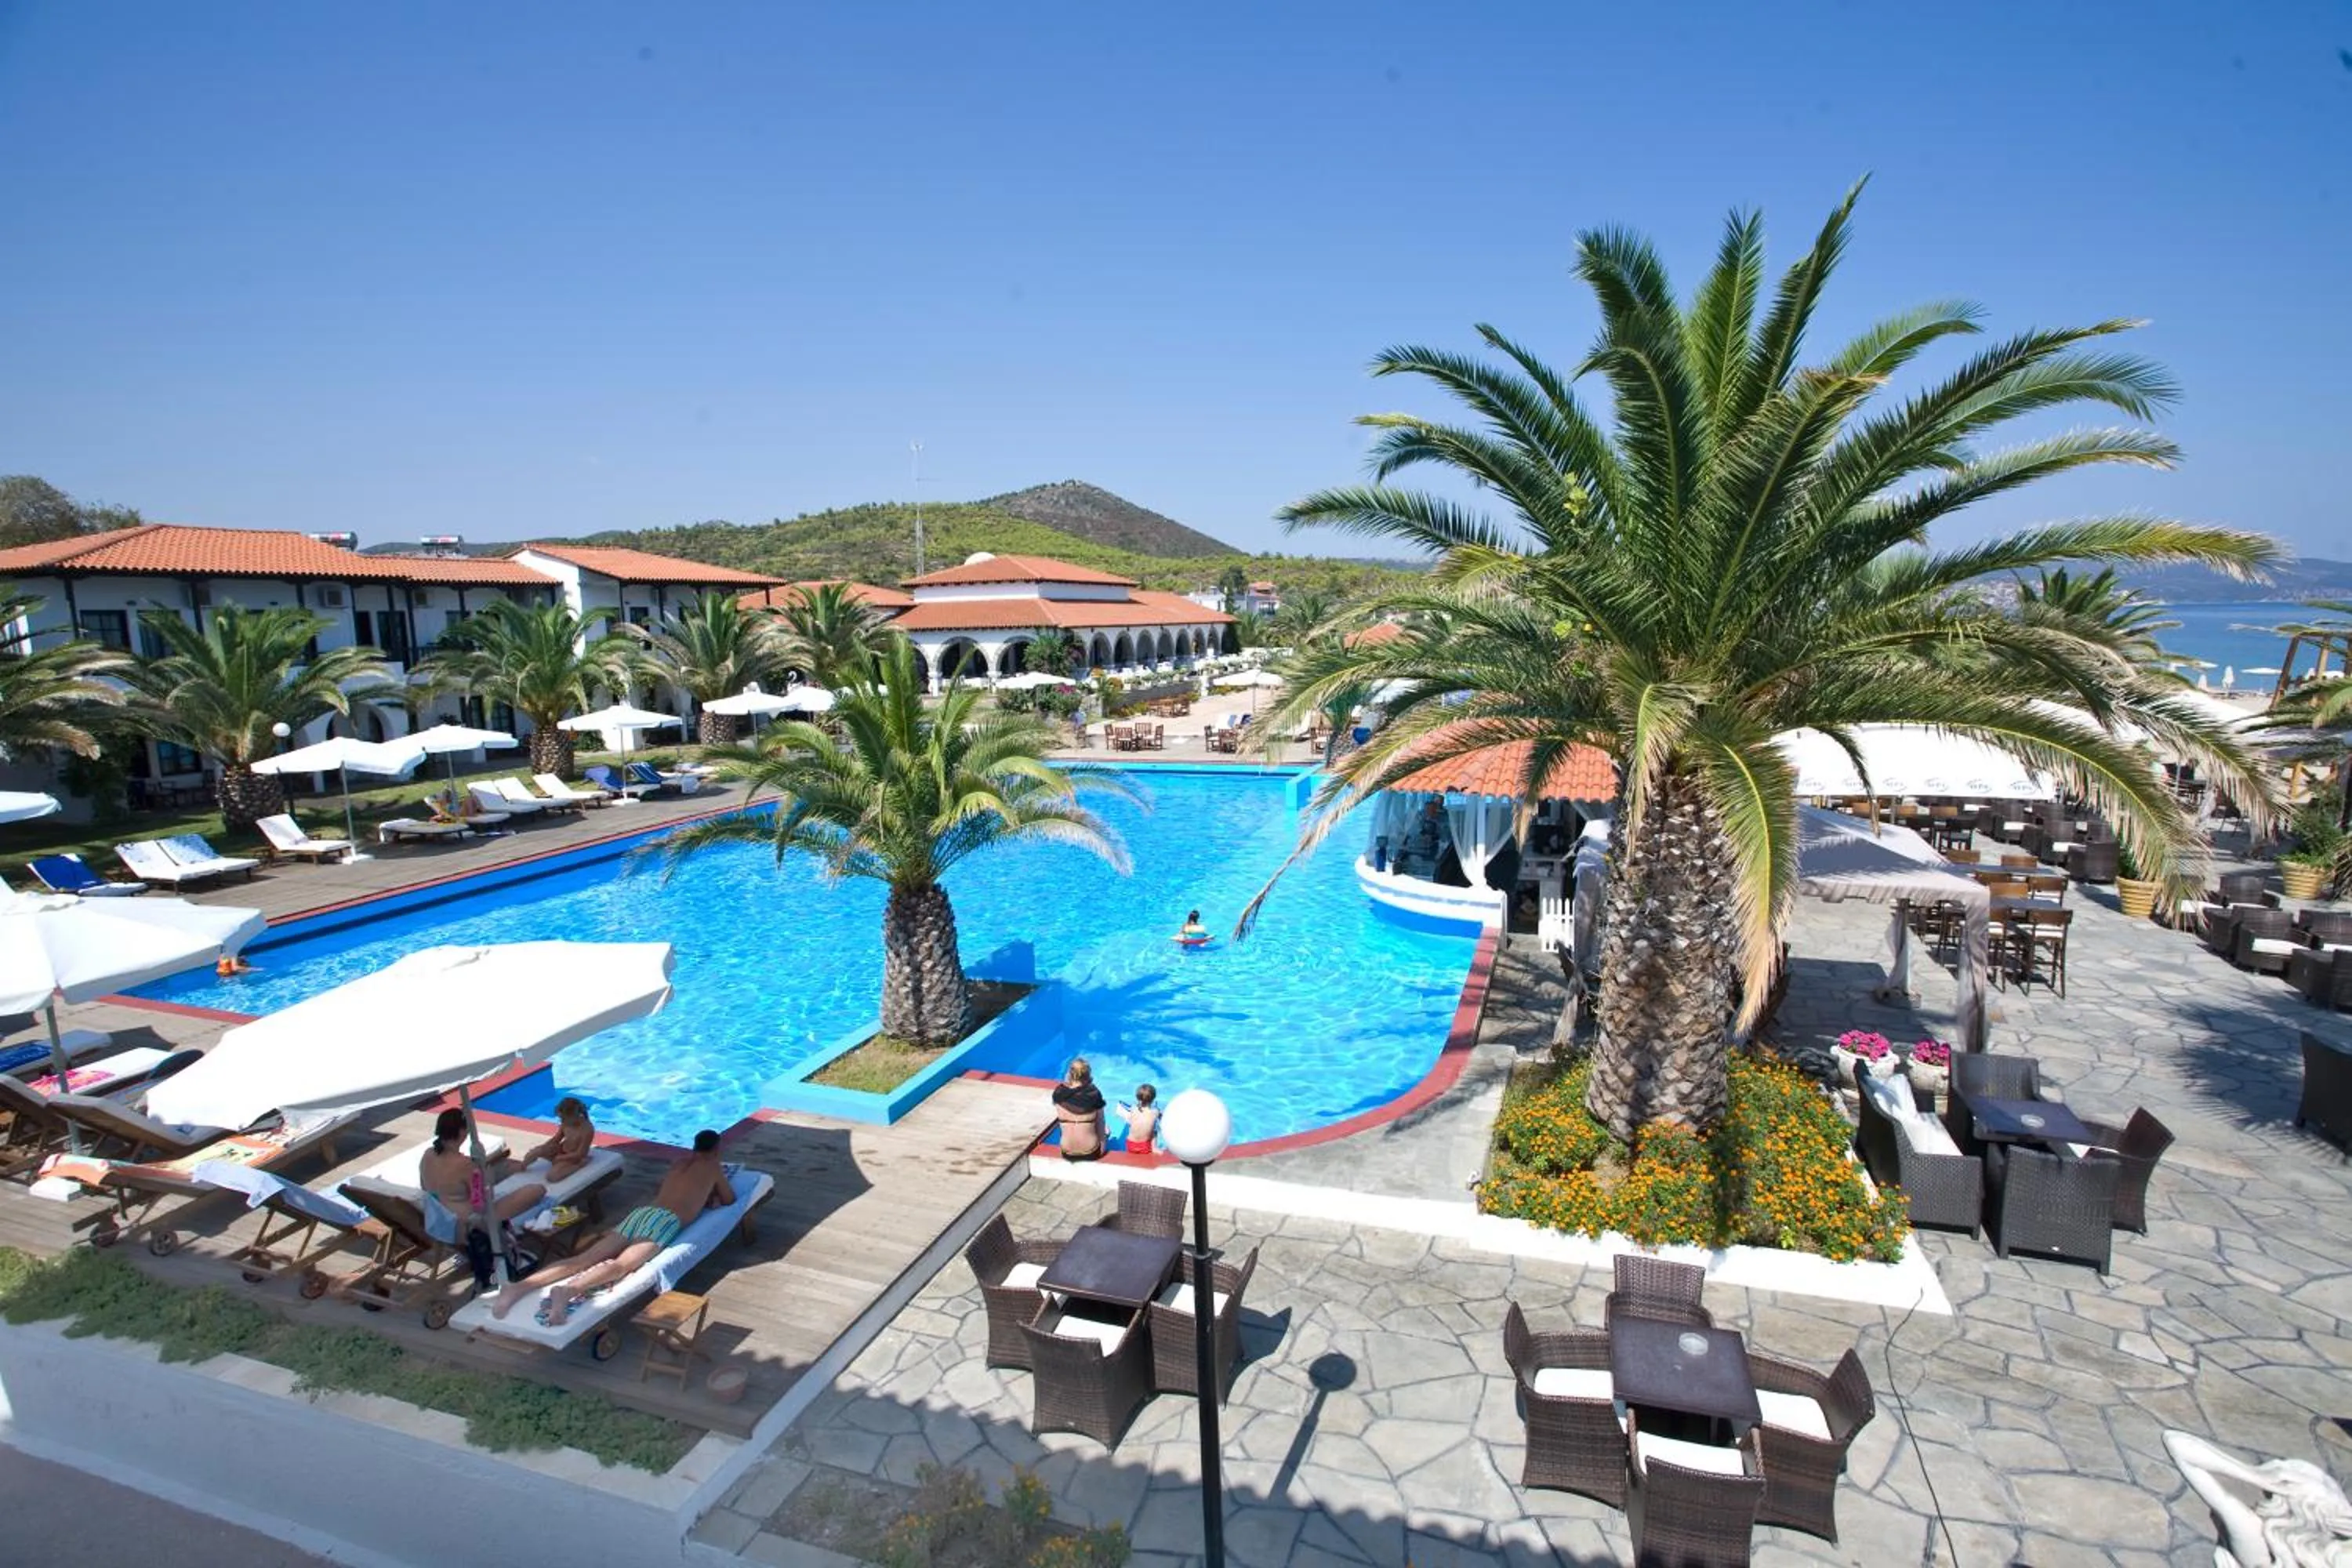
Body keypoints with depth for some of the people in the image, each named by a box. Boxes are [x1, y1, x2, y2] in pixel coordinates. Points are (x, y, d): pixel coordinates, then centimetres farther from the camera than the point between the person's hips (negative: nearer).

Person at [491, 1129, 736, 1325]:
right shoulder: (713, 1167, 17)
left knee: (583, 1259, -10)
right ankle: (568, 1291, -58)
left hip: (640, 1212, 7)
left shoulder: (680, 1164, 33)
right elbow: (729, 1200, 26)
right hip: (665, 1220, -6)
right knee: (622, 1265, -30)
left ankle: (518, 1286, -29)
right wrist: (710, 1195, 45)